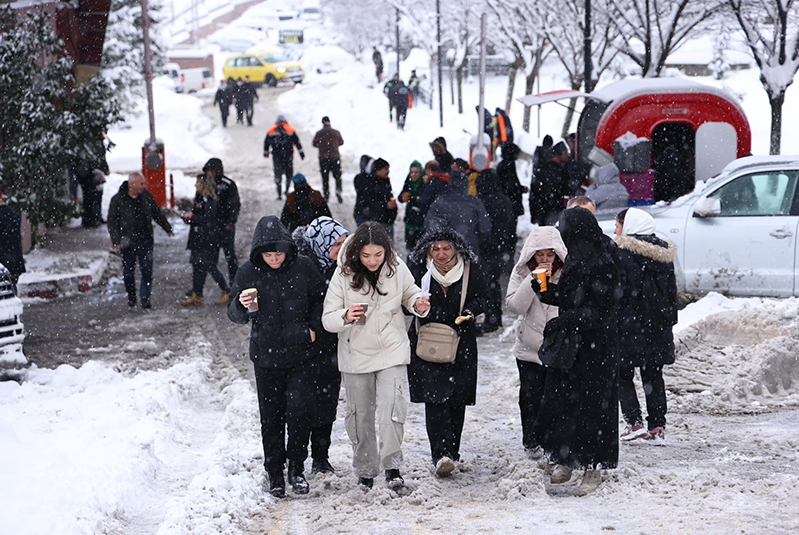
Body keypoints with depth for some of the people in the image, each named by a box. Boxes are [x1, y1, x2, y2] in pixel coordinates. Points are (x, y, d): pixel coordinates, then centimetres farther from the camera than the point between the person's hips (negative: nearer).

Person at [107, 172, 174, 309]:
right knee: (128, 272, 9)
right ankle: (131, 298, 26)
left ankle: (145, 298, 2)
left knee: (147, 271, -4)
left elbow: (157, 214, 18)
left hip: (145, 241, 2)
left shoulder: (146, 196, 5)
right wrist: (116, 241, -10)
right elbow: (112, 222, -4)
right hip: (128, 242, -2)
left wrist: (168, 229, 21)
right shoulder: (117, 200, -7)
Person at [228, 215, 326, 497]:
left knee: (300, 409, -10)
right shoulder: (248, 272, -4)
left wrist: (313, 328, -1)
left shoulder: (303, 267, -4)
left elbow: (320, 299, 11)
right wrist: (242, 306, -19)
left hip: (301, 354, -1)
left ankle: (297, 467, 8)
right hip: (267, 355, 1)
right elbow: (235, 315, 2)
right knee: (271, 416, 6)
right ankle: (275, 473, 19)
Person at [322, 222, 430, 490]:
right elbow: (328, 319, -12)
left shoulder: (397, 269, -9)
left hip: (392, 351, 0)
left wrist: (419, 305, -12)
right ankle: (365, 469, 26)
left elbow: (410, 294, 11)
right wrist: (346, 317, -34)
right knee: (360, 414, 10)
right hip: (356, 354, 0)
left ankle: (392, 465, -4)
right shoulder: (343, 275, -14)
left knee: (392, 408, -16)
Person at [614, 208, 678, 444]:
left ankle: (634, 422, -6)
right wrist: (669, 320, 22)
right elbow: (672, 290, 16)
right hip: (658, 327, 6)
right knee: (653, 376, 11)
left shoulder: (621, 253, -11)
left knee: (623, 373, 5)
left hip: (630, 324, -6)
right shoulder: (663, 254, 10)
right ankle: (657, 426, 9)